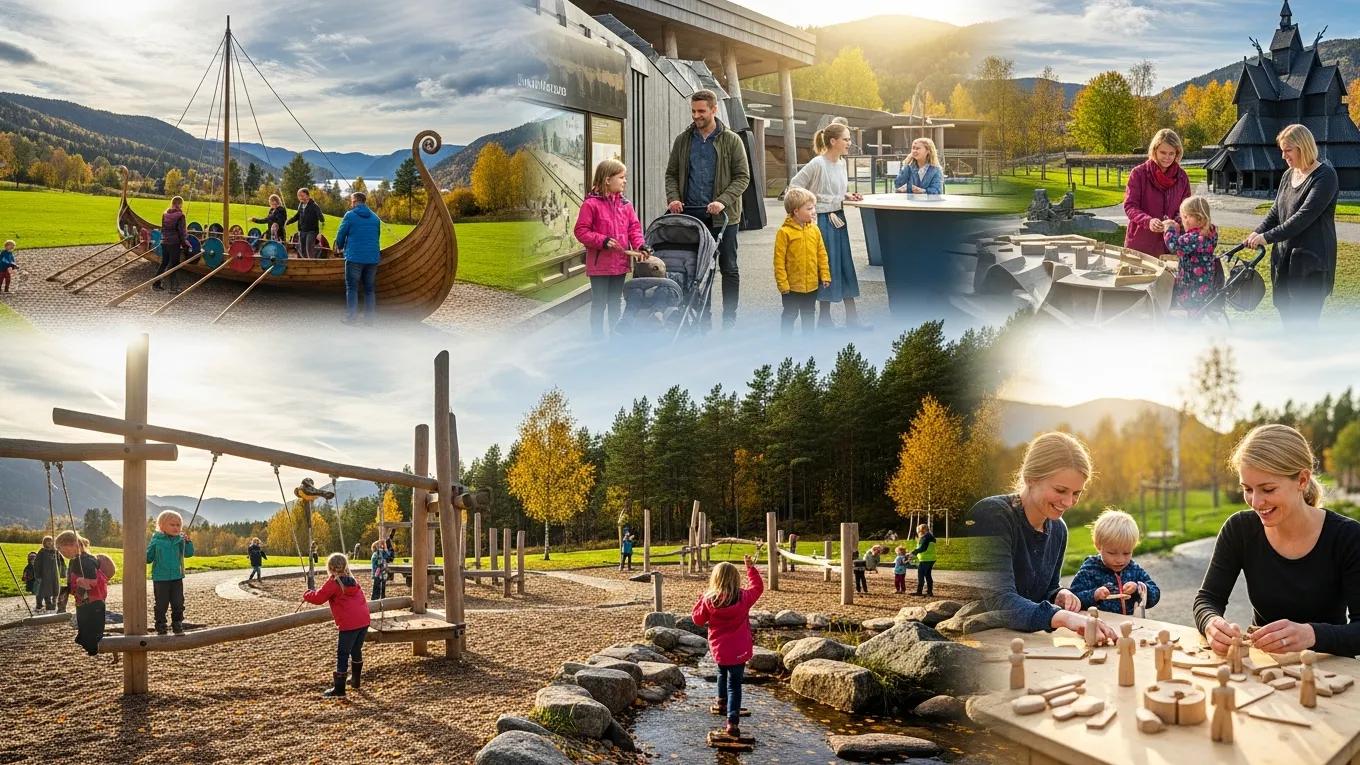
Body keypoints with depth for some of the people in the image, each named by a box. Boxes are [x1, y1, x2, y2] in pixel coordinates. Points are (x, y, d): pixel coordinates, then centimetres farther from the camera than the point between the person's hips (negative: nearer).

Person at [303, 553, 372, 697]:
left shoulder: (333, 583, -5)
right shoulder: (352, 580, 17)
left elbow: (318, 598, -5)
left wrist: (307, 594, 16)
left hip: (349, 625, -7)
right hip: (364, 621, 7)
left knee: (342, 655, -1)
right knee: (356, 651, 24)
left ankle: (339, 689, -1)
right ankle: (356, 680, 35)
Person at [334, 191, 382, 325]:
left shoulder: (350, 215, -3)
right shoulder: (375, 217, 10)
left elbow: (341, 235, 1)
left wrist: (340, 247, 21)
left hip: (354, 257, -4)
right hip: (372, 258, 4)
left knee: (352, 288, 3)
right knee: (370, 289, 10)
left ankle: (350, 318, -1)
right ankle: (369, 318, 10)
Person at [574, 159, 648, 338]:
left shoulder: (625, 204, 3)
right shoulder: (591, 204, -12)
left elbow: (634, 228, 5)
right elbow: (581, 231, -12)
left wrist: (640, 246, -12)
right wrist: (603, 241, -22)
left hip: (620, 262, 5)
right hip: (599, 263, -5)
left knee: (616, 300, 17)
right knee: (599, 302, 3)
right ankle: (597, 336, 13)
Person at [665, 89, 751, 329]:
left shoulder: (731, 141, 0)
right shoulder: (682, 140, 9)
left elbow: (743, 177, -3)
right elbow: (671, 174, 13)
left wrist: (723, 201, -17)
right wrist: (673, 198, -6)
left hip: (723, 215, -2)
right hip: (690, 213, 3)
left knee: (728, 268, 4)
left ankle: (729, 320, 11)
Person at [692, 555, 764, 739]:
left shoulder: (708, 600, -11)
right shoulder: (744, 597, -10)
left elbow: (697, 619, 3)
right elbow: (758, 587, 10)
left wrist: (701, 600, 14)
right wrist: (751, 568, 19)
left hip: (718, 649, 1)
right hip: (739, 650, -1)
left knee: (722, 673, 31)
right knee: (734, 684, 0)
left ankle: (722, 702, 46)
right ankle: (732, 721, -9)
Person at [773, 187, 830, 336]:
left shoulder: (814, 230, 1)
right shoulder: (784, 232, -15)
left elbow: (821, 254, 8)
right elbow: (779, 260, -14)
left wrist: (825, 275, 4)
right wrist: (782, 283, -15)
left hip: (812, 283, 5)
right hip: (792, 285, -5)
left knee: (809, 313, 19)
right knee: (790, 314, 7)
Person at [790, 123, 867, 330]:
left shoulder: (841, 164, 7)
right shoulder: (817, 164, -17)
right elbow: (794, 188, -14)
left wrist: (848, 197, 2)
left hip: (838, 218, 8)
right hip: (823, 220, -8)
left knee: (845, 265, 10)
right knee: (826, 266, 0)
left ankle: (851, 318, 16)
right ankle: (824, 318, 12)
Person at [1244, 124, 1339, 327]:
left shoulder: (1325, 175, -12)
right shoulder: (1289, 175, 13)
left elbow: (1305, 216, -21)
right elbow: (1276, 210, 14)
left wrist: (1268, 237, -23)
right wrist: (1257, 233, -5)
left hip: (1311, 259, -8)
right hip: (1285, 256, 8)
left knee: (1303, 320, -9)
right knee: (1287, 312, 12)